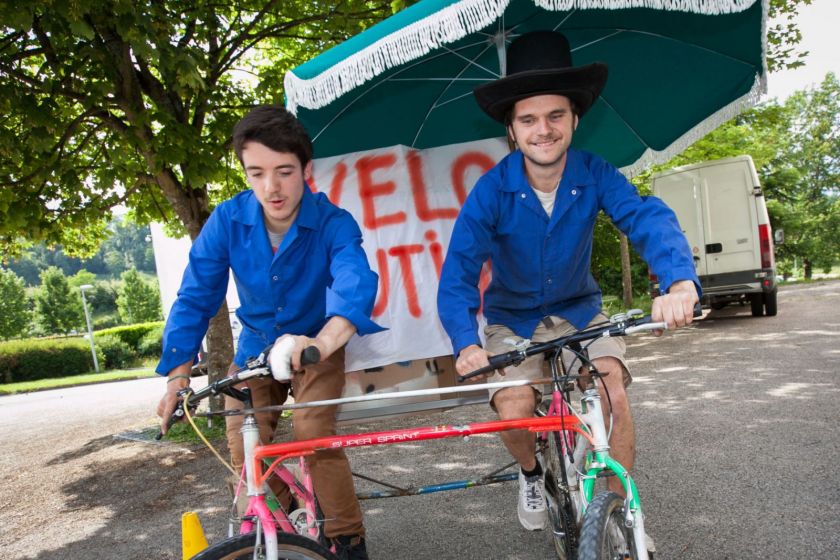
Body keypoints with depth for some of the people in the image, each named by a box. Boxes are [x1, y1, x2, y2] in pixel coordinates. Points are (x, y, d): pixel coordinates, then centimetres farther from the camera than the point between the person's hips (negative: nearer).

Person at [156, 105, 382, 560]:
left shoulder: (333, 223, -25)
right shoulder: (228, 220, -18)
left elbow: (355, 283, -44)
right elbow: (195, 297, -14)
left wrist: (324, 340, -65)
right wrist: (178, 376, -24)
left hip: (317, 348, -3)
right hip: (255, 349, 3)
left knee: (314, 433, -23)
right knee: (245, 451, -7)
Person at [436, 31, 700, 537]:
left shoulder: (595, 175, -17)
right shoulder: (492, 190, -21)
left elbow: (648, 218, -32)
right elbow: (460, 269, -27)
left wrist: (680, 282, -52)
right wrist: (467, 342, -44)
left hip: (580, 311, 1)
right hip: (512, 320, -1)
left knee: (614, 395, -20)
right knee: (515, 413, -19)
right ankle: (531, 472, 19)